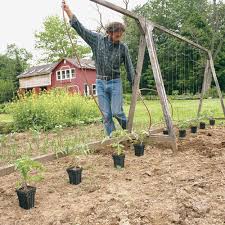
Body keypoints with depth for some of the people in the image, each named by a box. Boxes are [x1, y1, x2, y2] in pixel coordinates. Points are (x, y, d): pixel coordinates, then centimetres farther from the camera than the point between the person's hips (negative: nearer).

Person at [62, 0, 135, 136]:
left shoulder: (123, 47, -2)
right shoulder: (97, 39, 1)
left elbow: (129, 68, 4)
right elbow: (79, 27, 2)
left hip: (115, 82, -1)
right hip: (100, 83, 2)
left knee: (117, 112, -9)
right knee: (106, 115, 1)